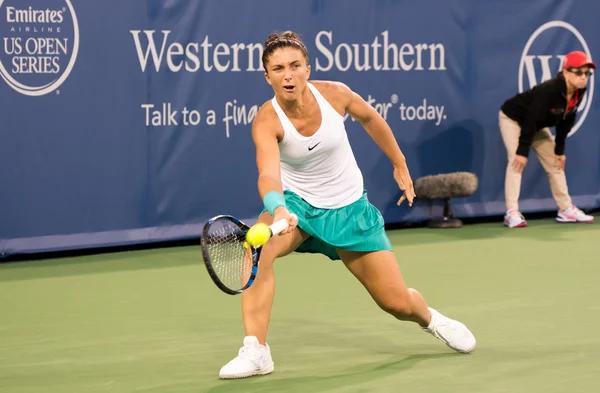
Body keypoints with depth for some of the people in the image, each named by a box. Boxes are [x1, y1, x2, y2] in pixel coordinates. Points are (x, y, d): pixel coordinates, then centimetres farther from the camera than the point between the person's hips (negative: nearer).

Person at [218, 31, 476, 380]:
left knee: (398, 304, 0)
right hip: (297, 203, -1)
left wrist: (400, 164, 11)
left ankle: (429, 317, 38)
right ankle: (256, 351, -26)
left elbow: (370, 118, 5)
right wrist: (277, 210, -61)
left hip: (349, 208, 1)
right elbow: (268, 174, -41)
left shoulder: (334, 93, -17)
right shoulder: (267, 122, -24)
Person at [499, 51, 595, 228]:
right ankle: (512, 213, -24)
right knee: (517, 161, -22)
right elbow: (531, 120, -35)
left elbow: (565, 121, -2)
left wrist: (560, 150, 0)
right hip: (512, 119, -8)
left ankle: (566, 210, 14)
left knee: (555, 163, 7)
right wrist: (523, 151, -32)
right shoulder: (549, 90, -38)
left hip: (538, 126, 8)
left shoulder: (578, 93, -14)